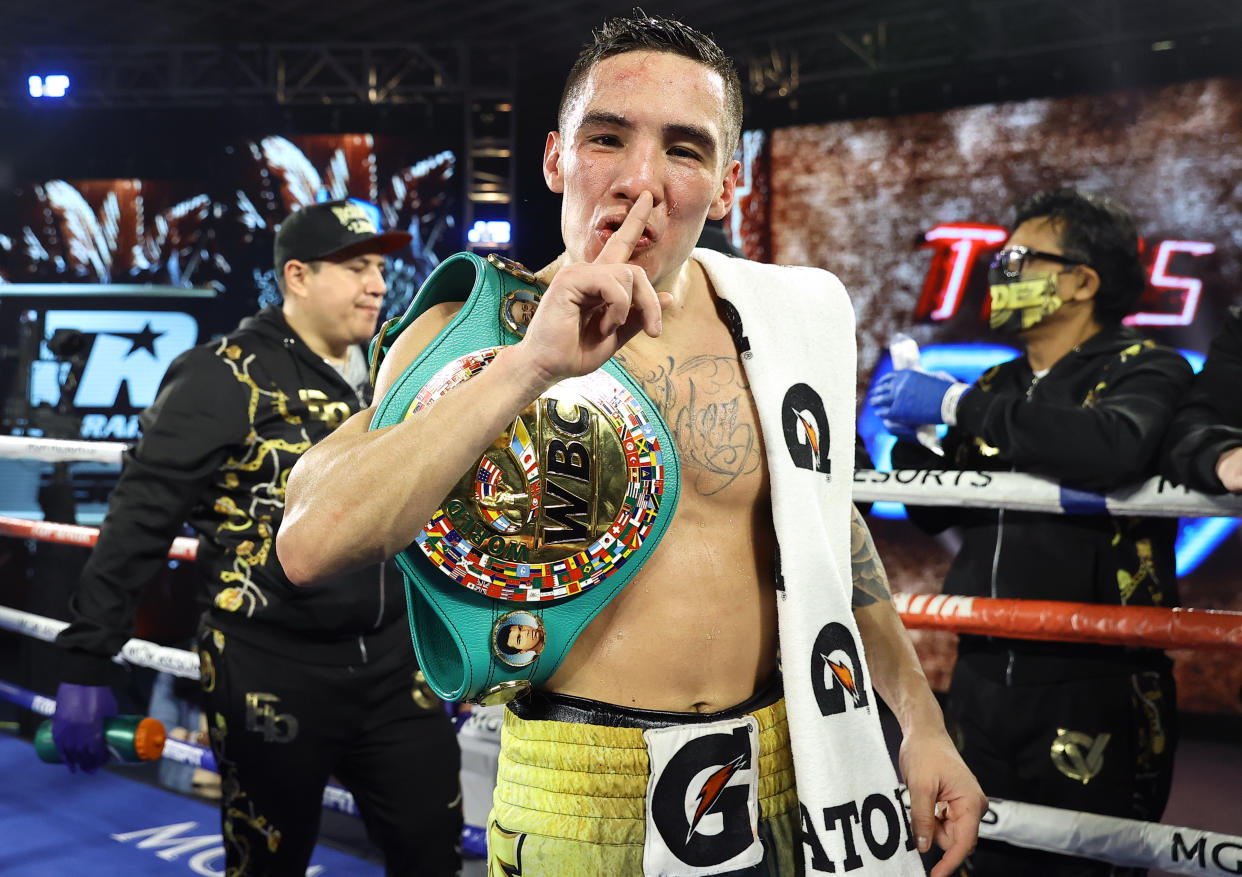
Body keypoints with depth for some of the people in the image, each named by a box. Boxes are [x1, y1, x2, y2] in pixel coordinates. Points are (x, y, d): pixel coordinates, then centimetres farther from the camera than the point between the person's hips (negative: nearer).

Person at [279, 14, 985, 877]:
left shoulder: (787, 320, -4)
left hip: (788, 774, 3)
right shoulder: (469, 333, -11)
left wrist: (922, 719, 11)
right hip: (577, 798, -2)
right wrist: (530, 364, -31)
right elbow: (312, 545, -25)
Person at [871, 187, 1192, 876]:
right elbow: (935, 512, 18)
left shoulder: (1145, 371, -5)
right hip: (982, 681, 6)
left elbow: (1112, 449, -30)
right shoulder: (1000, 386, 13)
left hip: (1092, 689, -6)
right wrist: (911, 434, 0)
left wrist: (957, 406, -22)